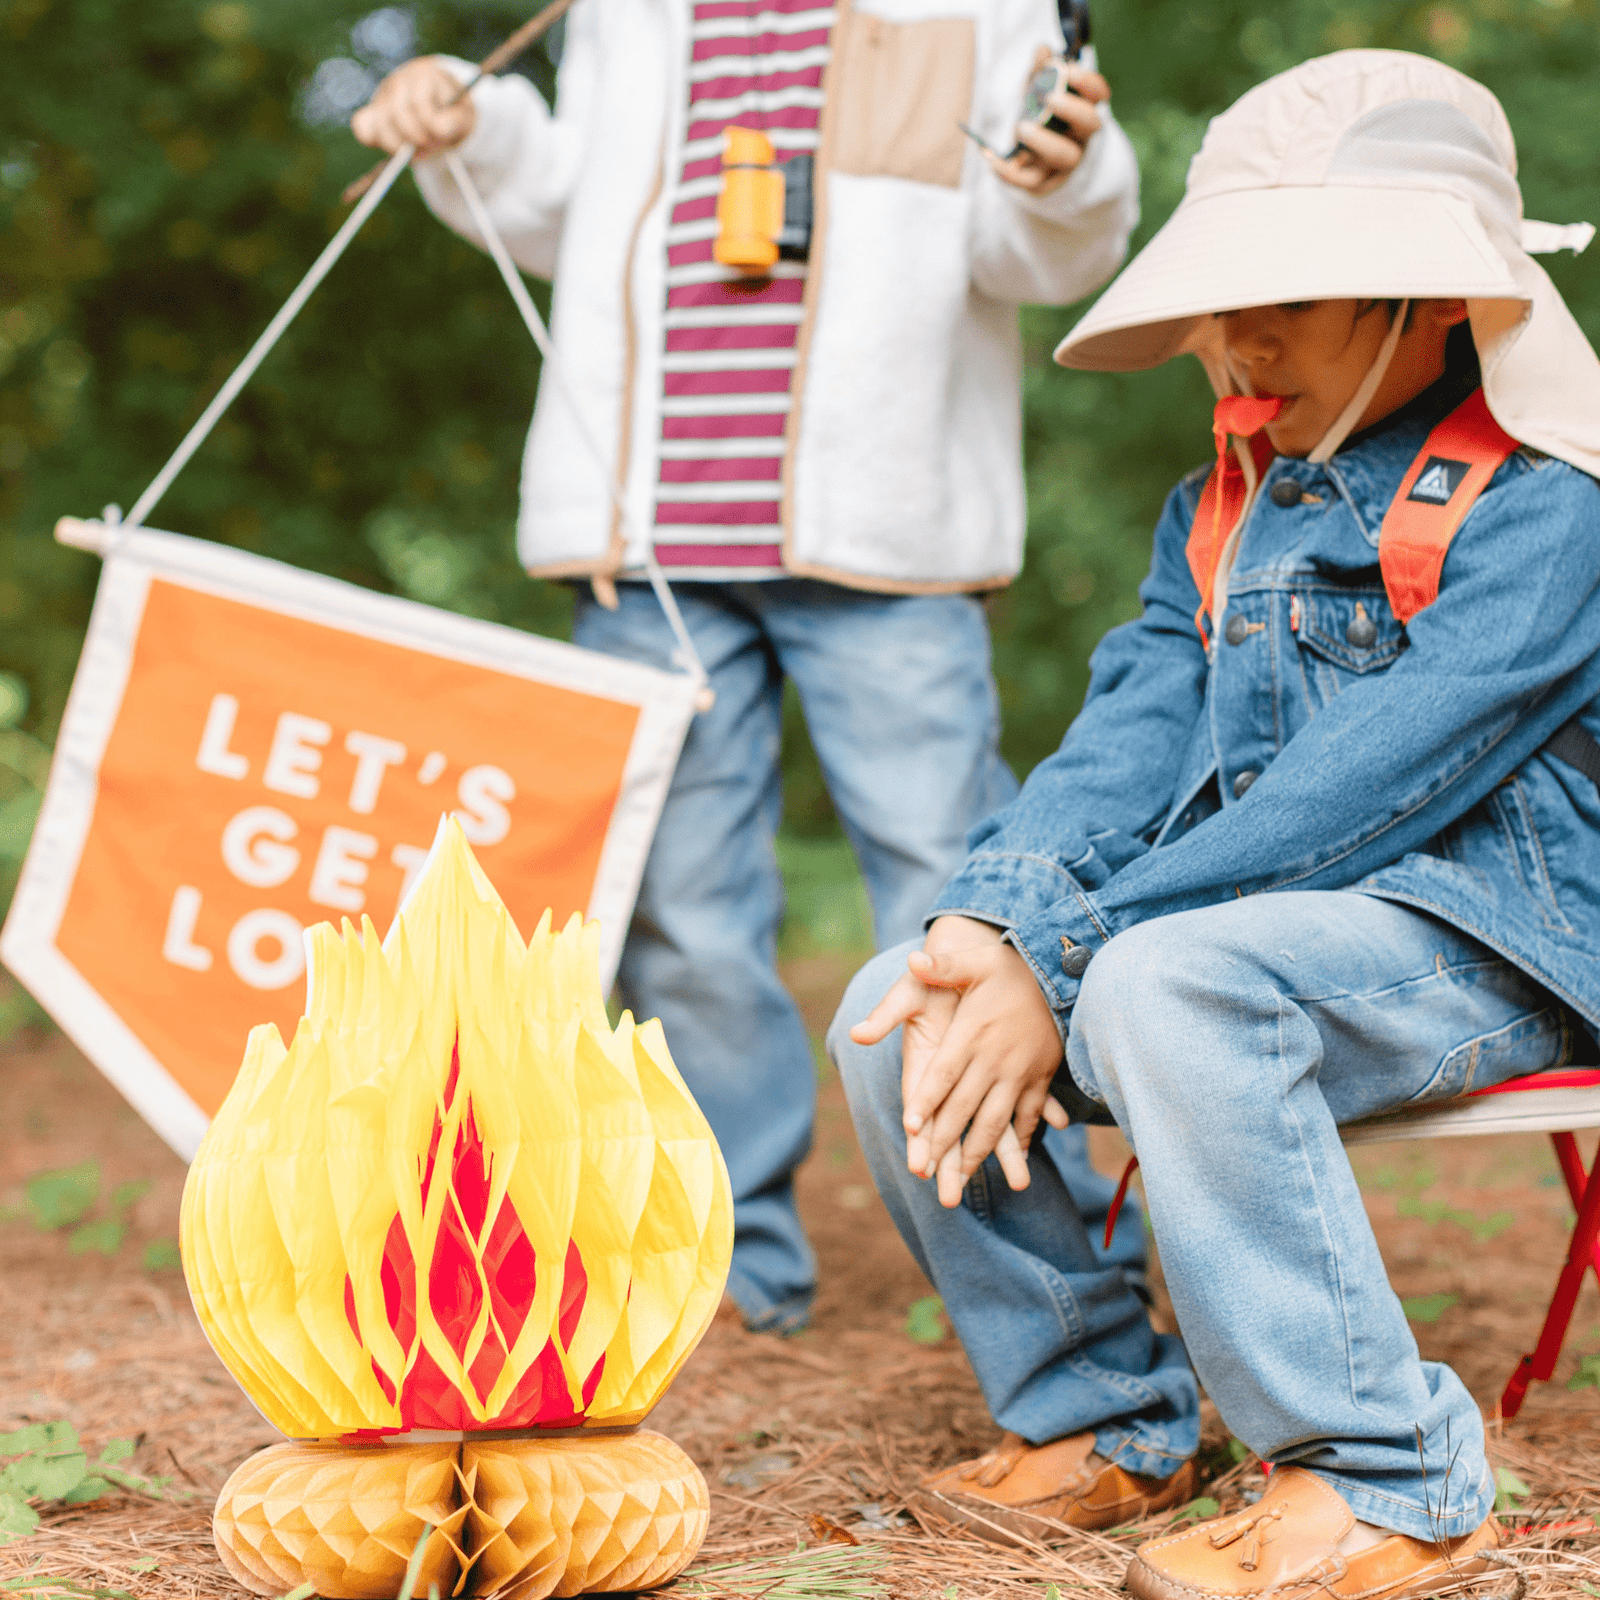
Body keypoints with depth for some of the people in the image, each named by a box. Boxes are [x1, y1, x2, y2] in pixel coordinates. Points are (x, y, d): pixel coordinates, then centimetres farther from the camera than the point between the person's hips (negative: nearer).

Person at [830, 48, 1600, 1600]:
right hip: (1253, 917, 8)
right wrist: (991, 922, -19)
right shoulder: (1219, 512, 15)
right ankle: (1099, 1417, 6)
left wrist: (1059, 964, -25)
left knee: (1163, 987, -37)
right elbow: (1131, 734, 2)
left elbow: (1356, 793, -22)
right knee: (892, 1016, -9)